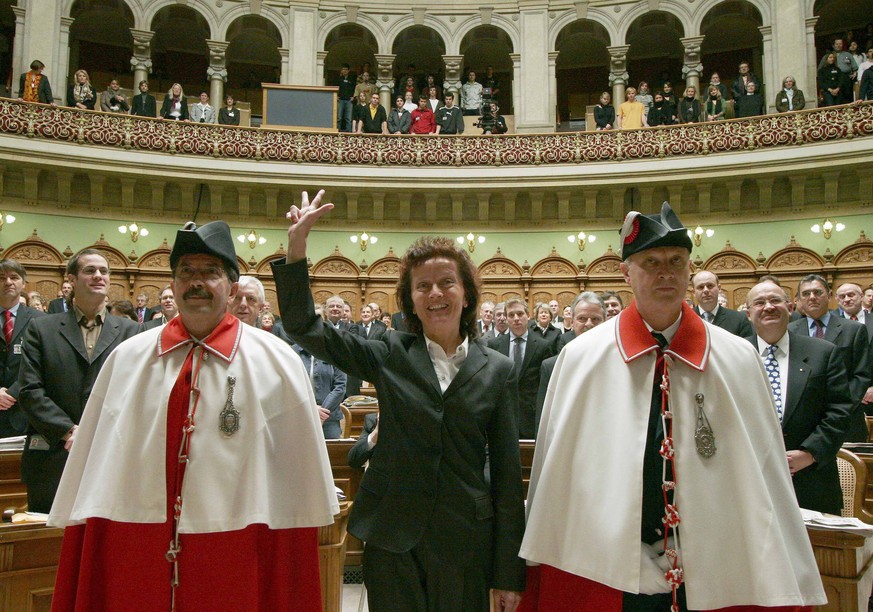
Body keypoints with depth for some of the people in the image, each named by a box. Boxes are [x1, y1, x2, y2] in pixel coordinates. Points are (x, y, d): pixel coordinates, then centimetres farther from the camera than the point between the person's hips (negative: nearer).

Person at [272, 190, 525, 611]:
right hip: (393, 538, 0)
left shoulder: (496, 370, 1)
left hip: (465, 542, 0)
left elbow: (507, 470, 1)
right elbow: (304, 328, -1)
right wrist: (296, 247, -13)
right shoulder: (391, 356, 1)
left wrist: (509, 572, 1)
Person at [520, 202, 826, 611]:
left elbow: (766, 476, 1)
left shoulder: (739, 361, -2)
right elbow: (556, 470, 0)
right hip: (604, 576, -1)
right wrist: (543, 567, 3)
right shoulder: (579, 358, -4)